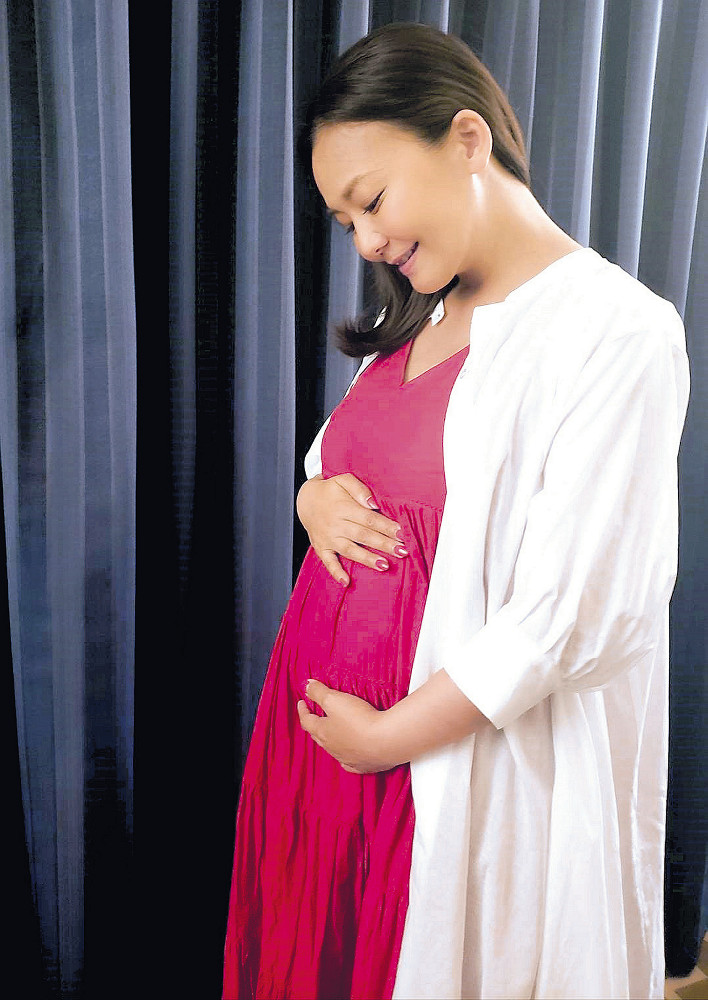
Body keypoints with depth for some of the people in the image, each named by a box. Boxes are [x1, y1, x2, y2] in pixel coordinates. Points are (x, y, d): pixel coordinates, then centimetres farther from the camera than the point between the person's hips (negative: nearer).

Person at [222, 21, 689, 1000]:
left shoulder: (617, 332, -17)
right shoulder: (417, 317, 8)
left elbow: (568, 618, -21)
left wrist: (386, 737, -13)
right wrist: (316, 499, -5)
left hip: (461, 757, -7)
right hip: (321, 704, 7)